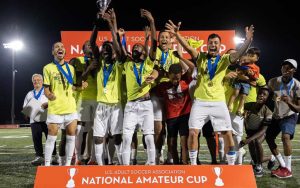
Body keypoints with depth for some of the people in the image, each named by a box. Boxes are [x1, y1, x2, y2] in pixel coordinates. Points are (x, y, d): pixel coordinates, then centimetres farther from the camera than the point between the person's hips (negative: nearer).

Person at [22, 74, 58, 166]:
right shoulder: (29, 94, 26)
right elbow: (24, 107, 24)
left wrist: (47, 104, -15)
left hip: (47, 118, -3)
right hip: (34, 120, 3)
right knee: (36, 139, -6)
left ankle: (53, 156, -2)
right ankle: (39, 157, -1)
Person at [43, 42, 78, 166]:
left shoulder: (71, 68, 14)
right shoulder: (48, 68, 2)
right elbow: (46, 89, 0)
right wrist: (49, 95, -22)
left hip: (71, 107, 4)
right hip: (55, 108, -4)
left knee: (71, 136, 4)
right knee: (51, 137, -2)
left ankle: (68, 164, 14)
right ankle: (47, 165, 6)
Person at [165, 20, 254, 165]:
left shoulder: (224, 59, 3)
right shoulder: (201, 57, 5)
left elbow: (238, 54, -14)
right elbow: (188, 48, -10)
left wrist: (248, 40, -31)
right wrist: (176, 34, -25)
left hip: (218, 102, 0)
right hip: (200, 101, 0)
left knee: (228, 134, 0)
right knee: (193, 132, -5)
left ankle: (231, 164, 15)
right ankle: (193, 163, 11)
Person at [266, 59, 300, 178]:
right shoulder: (274, 82, -12)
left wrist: (289, 102, -42)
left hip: (290, 115, -5)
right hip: (277, 115, 6)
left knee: (285, 137, -27)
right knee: (269, 137, 3)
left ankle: (288, 169, -16)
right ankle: (282, 165, 17)